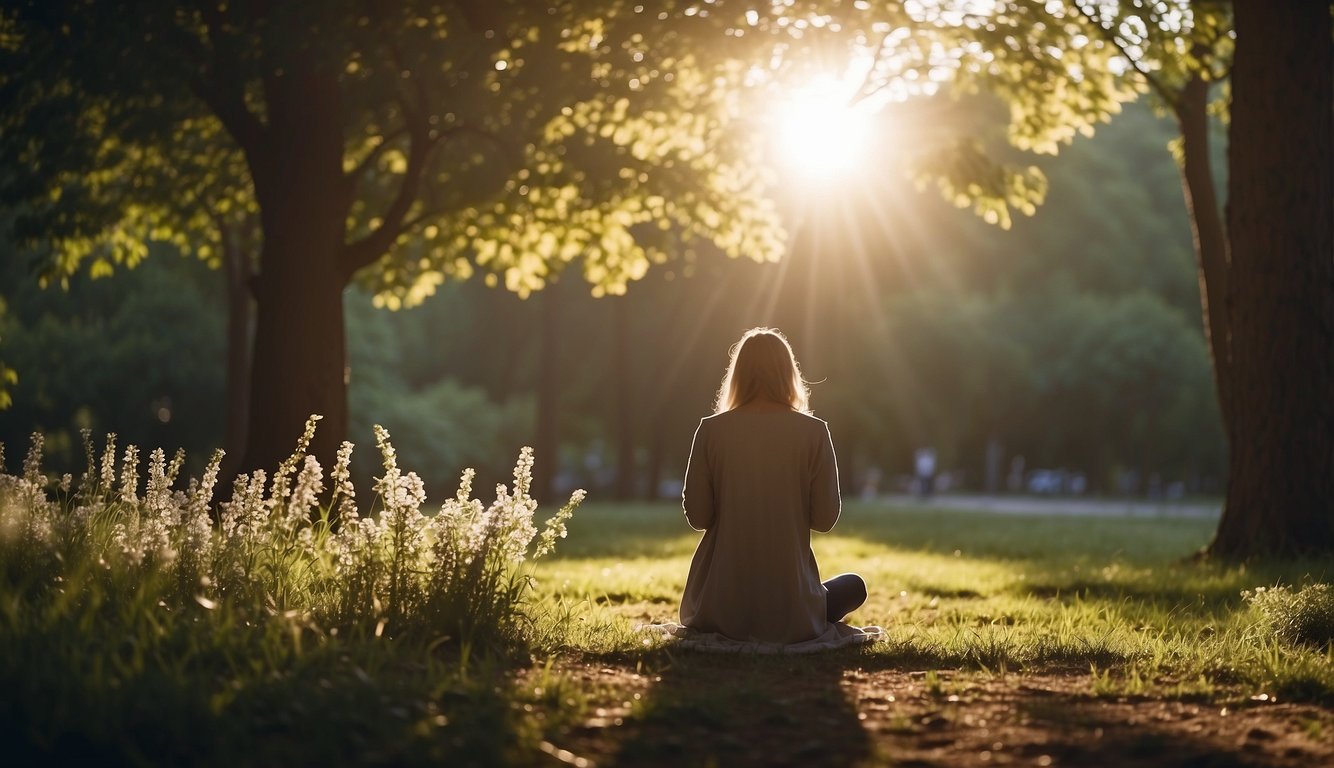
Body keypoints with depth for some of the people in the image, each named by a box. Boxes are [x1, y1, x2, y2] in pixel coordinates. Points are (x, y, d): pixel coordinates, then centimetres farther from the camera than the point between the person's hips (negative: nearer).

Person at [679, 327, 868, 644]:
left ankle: (734, 633, 14)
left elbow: (697, 515, -2)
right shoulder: (813, 431, -7)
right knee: (853, 584, 29)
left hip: (720, 610, 3)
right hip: (789, 612, -3)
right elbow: (825, 518, -4)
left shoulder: (712, 430, -5)